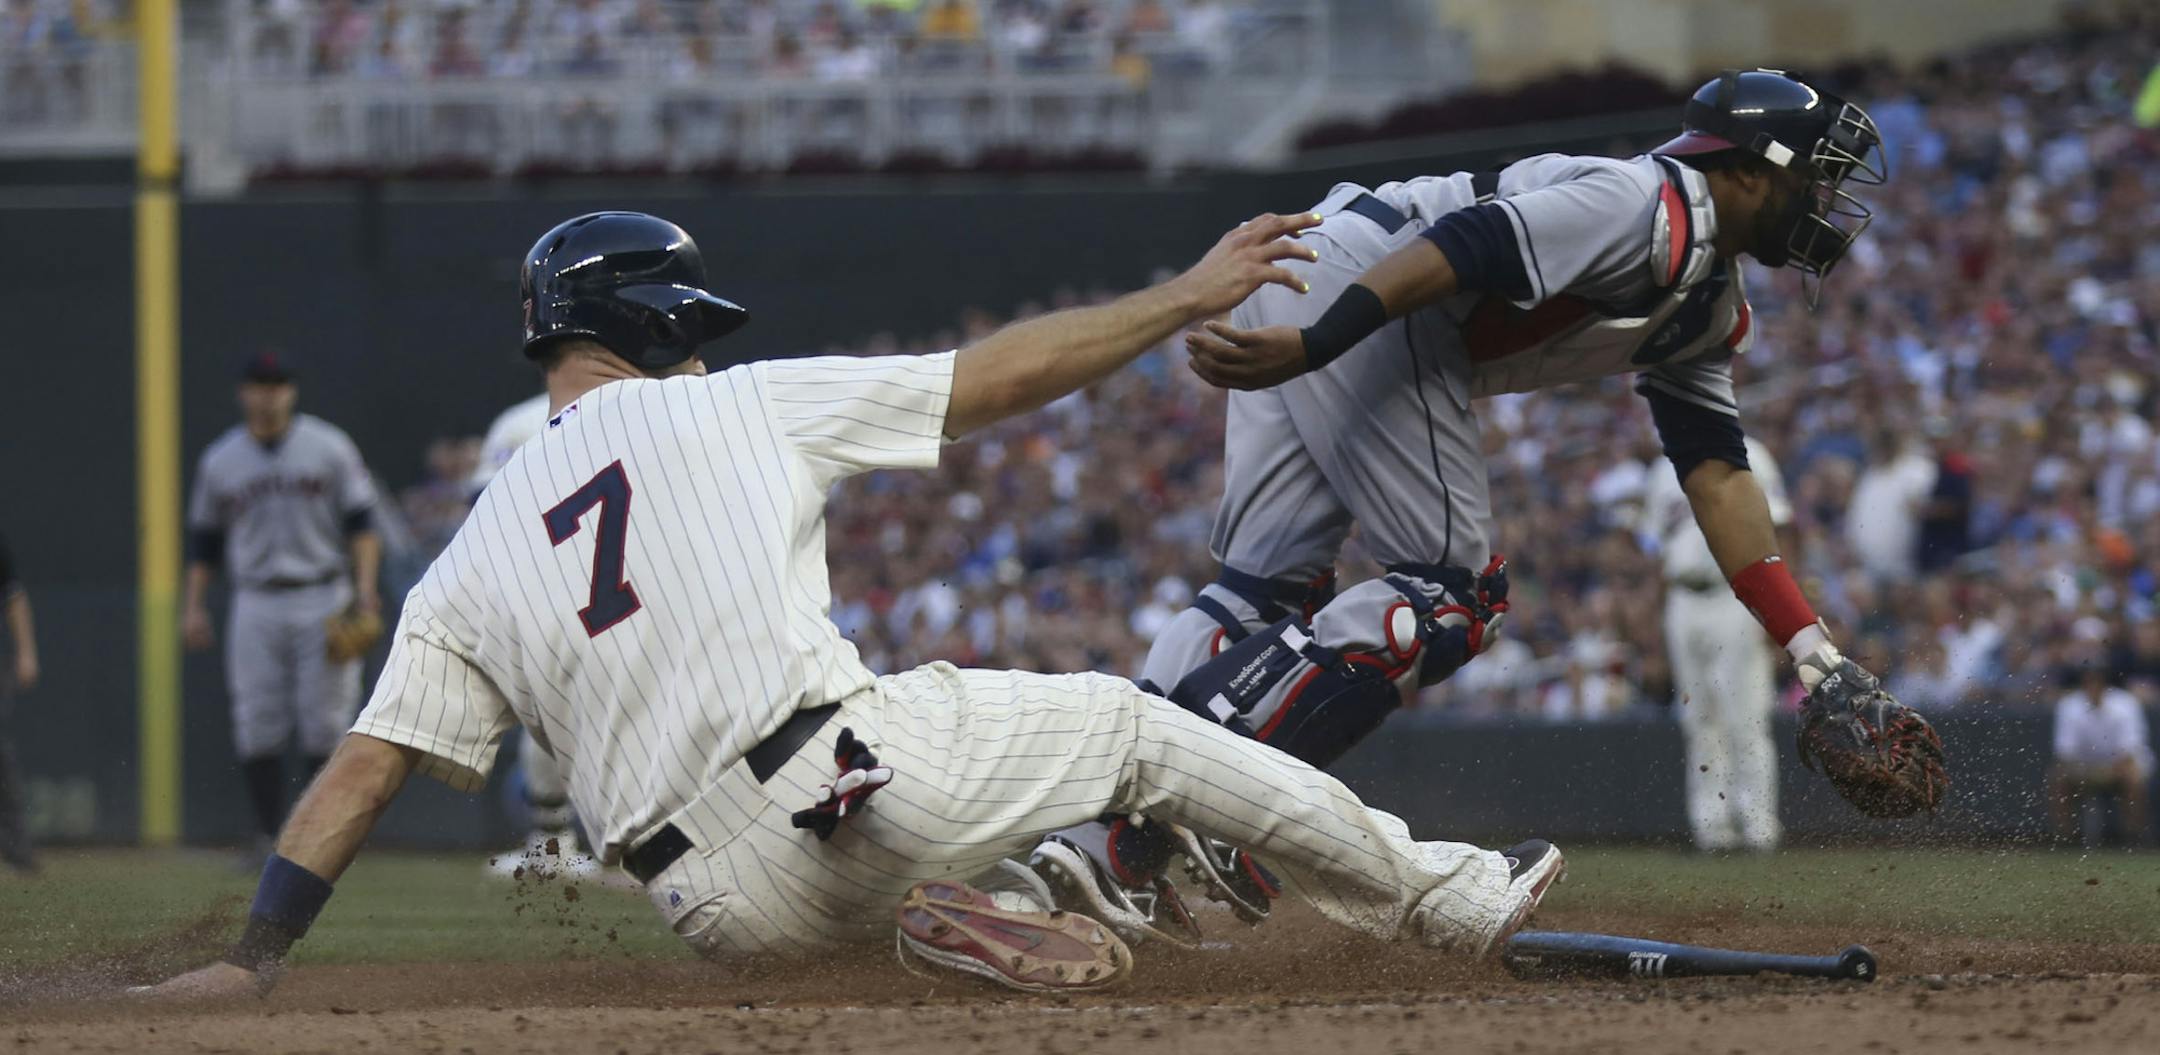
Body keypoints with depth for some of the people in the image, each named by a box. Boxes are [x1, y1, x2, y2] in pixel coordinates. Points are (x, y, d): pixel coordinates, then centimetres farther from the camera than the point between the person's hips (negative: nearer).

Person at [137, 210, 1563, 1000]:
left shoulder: (470, 567, 17)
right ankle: (1444, 894, 22)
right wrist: (1190, 298, 19)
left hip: (730, 906, 3)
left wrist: (255, 959, 9)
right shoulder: (733, 406, 10)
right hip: (866, 768, -3)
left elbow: (364, 765, 9)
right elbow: (1006, 374, 11)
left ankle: (981, 924, -1)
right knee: (1126, 723, 17)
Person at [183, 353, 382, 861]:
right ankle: (270, 840, 3)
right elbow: (204, 538, 15)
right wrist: (194, 606, 7)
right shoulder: (219, 461, 9)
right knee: (257, 726, -4)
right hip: (256, 606, 2)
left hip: (324, 603, -2)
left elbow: (361, 522, 1)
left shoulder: (329, 447, 2)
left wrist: (365, 585, -12)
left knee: (324, 725, -4)